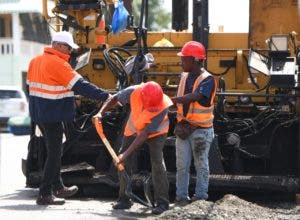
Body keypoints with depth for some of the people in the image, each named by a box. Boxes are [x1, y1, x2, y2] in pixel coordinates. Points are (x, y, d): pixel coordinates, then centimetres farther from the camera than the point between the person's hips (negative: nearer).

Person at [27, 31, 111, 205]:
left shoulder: (36, 61, 10)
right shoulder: (58, 64, -18)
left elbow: (31, 85, 19)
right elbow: (81, 86, -21)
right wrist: (105, 96, -20)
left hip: (39, 113, 9)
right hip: (52, 116, -9)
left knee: (54, 151, 21)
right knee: (55, 153, -3)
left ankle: (58, 187, 31)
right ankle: (45, 194, -2)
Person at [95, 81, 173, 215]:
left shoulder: (164, 106, -38)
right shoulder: (134, 92, -33)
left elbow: (145, 134, -35)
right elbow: (115, 99, -11)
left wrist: (127, 153, -34)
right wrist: (101, 113, -27)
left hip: (156, 132, -4)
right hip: (133, 128, 4)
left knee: (157, 161, -20)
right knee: (123, 161, 0)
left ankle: (162, 202, -15)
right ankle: (124, 200, 12)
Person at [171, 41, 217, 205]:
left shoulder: (207, 80, -15)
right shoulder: (185, 76, 7)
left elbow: (194, 97, -31)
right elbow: (181, 100, 7)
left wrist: (170, 100, -38)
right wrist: (180, 122, -6)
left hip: (201, 130, -6)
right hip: (184, 128, 6)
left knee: (201, 165, 5)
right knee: (182, 165, 7)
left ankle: (200, 197, 11)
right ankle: (181, 196, 13)